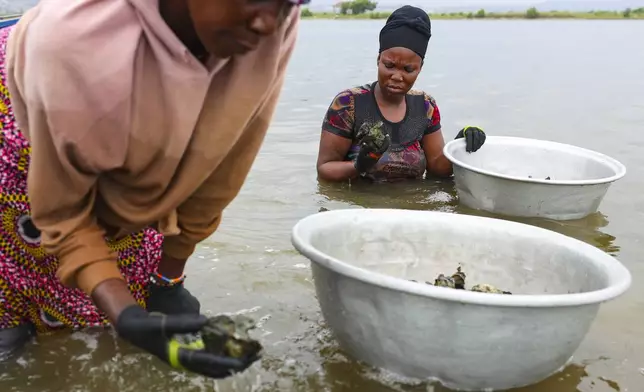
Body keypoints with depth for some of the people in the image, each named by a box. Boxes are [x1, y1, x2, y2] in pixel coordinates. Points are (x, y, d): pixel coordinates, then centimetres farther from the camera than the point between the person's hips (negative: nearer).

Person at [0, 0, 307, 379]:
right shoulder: (72, 38, -42)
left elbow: (215, 174, -16)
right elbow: (61, 213, -25)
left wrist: (169, 280, -5)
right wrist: (125, 316, -40)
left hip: (134, 151, 3)